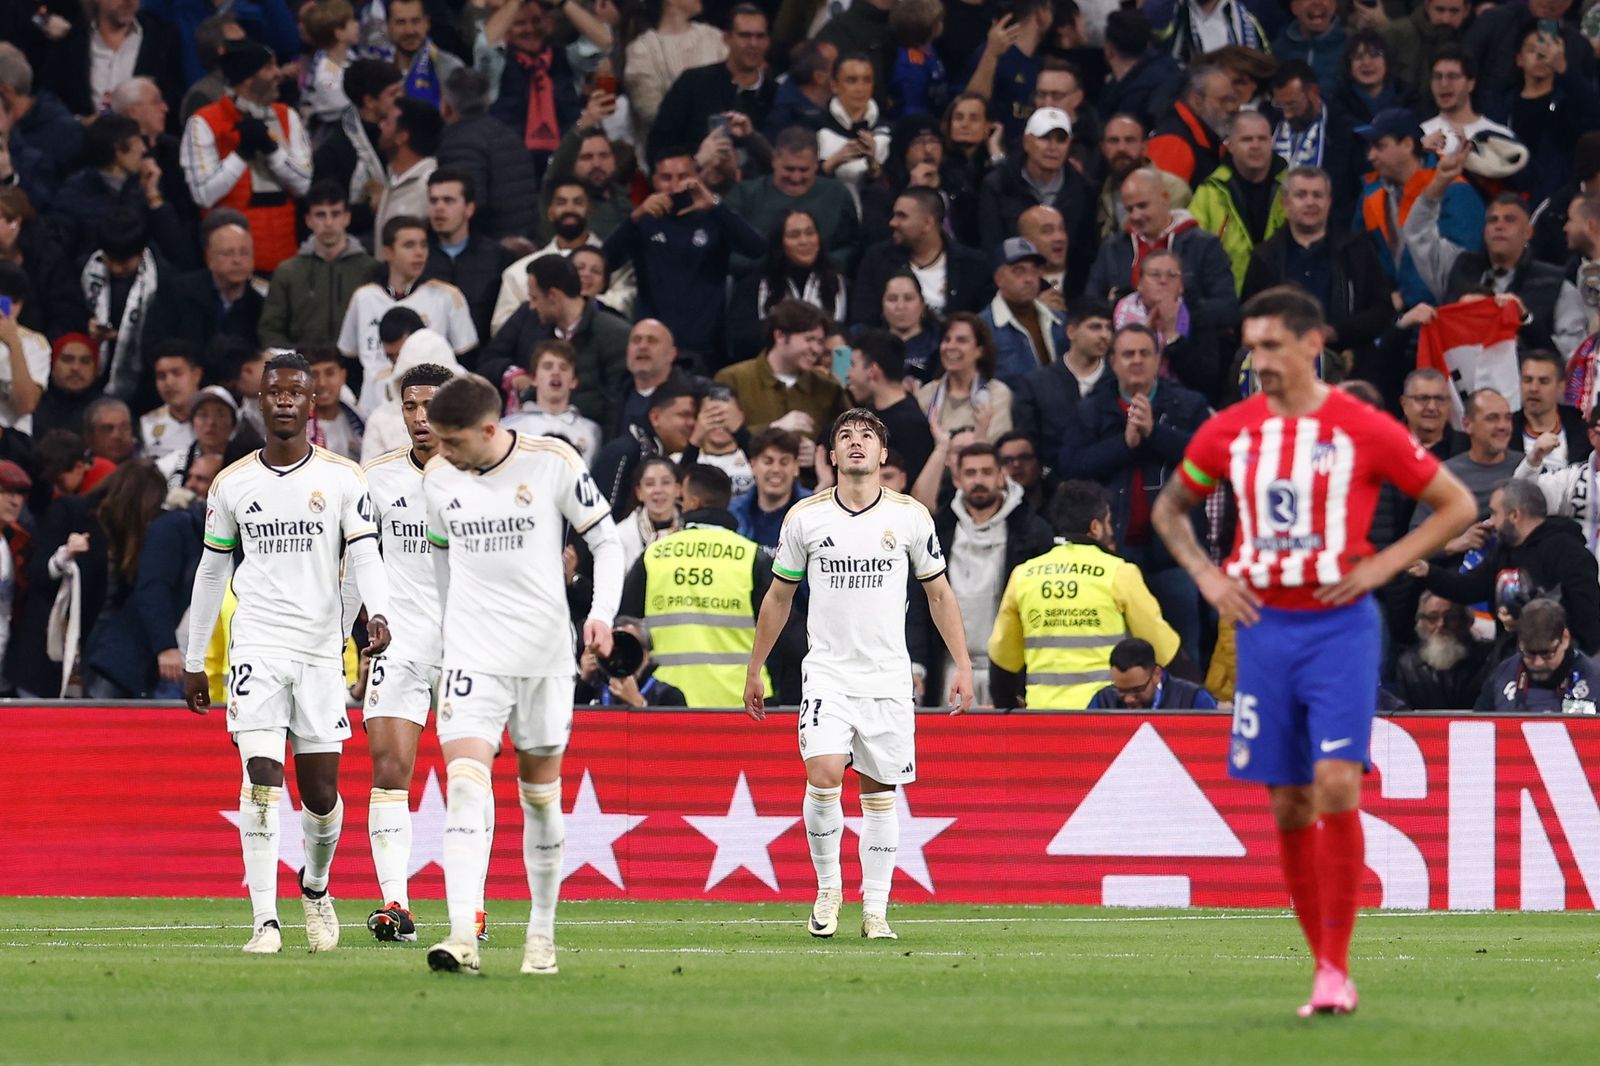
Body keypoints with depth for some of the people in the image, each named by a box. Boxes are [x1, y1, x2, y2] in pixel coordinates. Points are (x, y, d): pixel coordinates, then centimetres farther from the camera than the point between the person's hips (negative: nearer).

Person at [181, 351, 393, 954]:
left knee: (321, 792, 3)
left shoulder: (342, 478, 2)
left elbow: (365, 555, -5)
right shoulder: (232, 484, 7)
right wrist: (194, 663, 17)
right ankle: (264, 920, -13)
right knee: (262, 775, -14)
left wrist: (378, 614, -26)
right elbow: (212, 574, 16)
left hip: (322, 649, 0)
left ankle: (315, 886, 33)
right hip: (257, 645, 0)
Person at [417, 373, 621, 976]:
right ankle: (463, 937, -26)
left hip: (545, 652, -1)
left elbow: (606, 541, 0)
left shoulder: (552, 464, -7)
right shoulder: (437, 479, 3)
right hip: (472, 655, 1)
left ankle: (543, 930, 23)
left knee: (541, 792, 8)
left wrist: (602, 614, -14)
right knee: (465, 783, -16)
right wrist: (442, 629, 23)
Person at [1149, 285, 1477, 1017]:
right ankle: (1323, 968, 13)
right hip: (1263, 624, 4)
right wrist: (1206, 575, 5)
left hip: (1339, 625, -4)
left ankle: (1337, 969, -9)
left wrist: (1382, 566, -7)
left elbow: (1456, 505, 3)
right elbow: (1169, 508, 21)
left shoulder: (1364, 431, -5)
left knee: (1336, 786, -16)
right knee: (1287, 805, 3)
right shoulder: (1228, 433, 5)